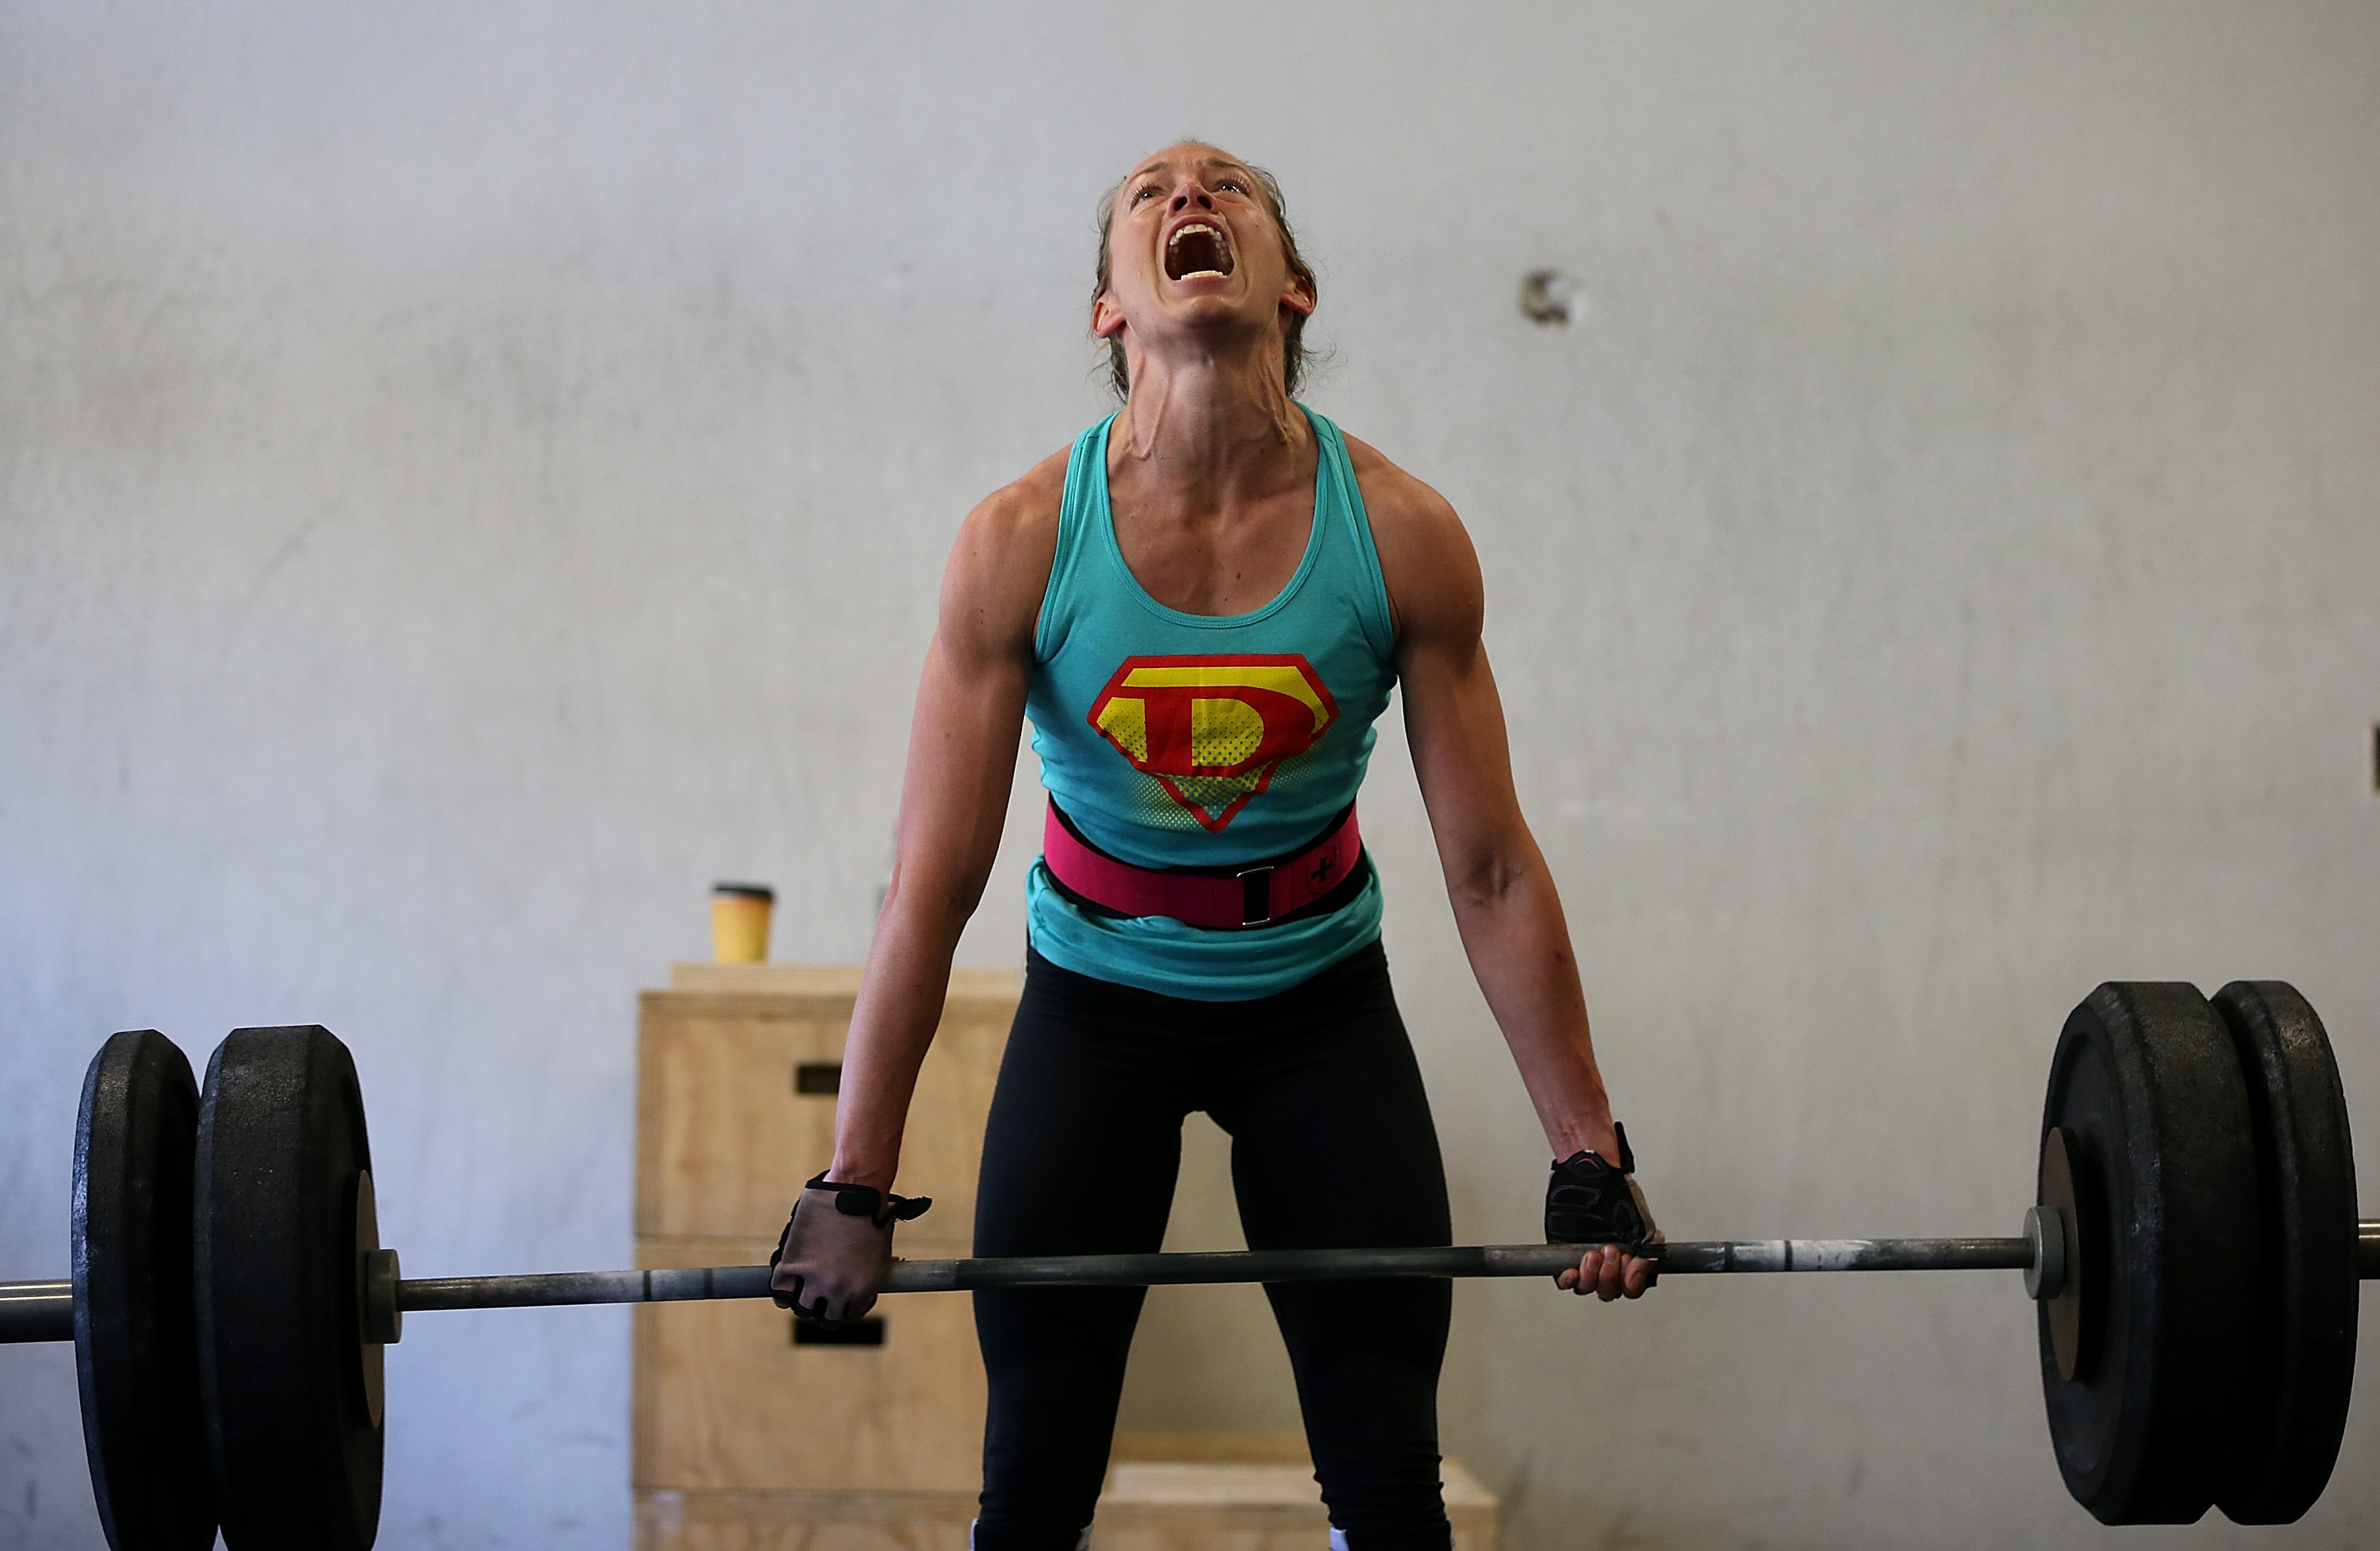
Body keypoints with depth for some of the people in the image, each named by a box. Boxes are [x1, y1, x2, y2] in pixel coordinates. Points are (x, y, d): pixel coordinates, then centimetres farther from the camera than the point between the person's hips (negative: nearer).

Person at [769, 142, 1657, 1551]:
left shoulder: (1404, 535, -17)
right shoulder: (1021, 544, -19)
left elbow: (1491, 869, -11)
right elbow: (932, 885, -16)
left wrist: (1589, 1155, -9)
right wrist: (855, 1186, -15)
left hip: (1318, 998, 1)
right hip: (1100, 994, 0)